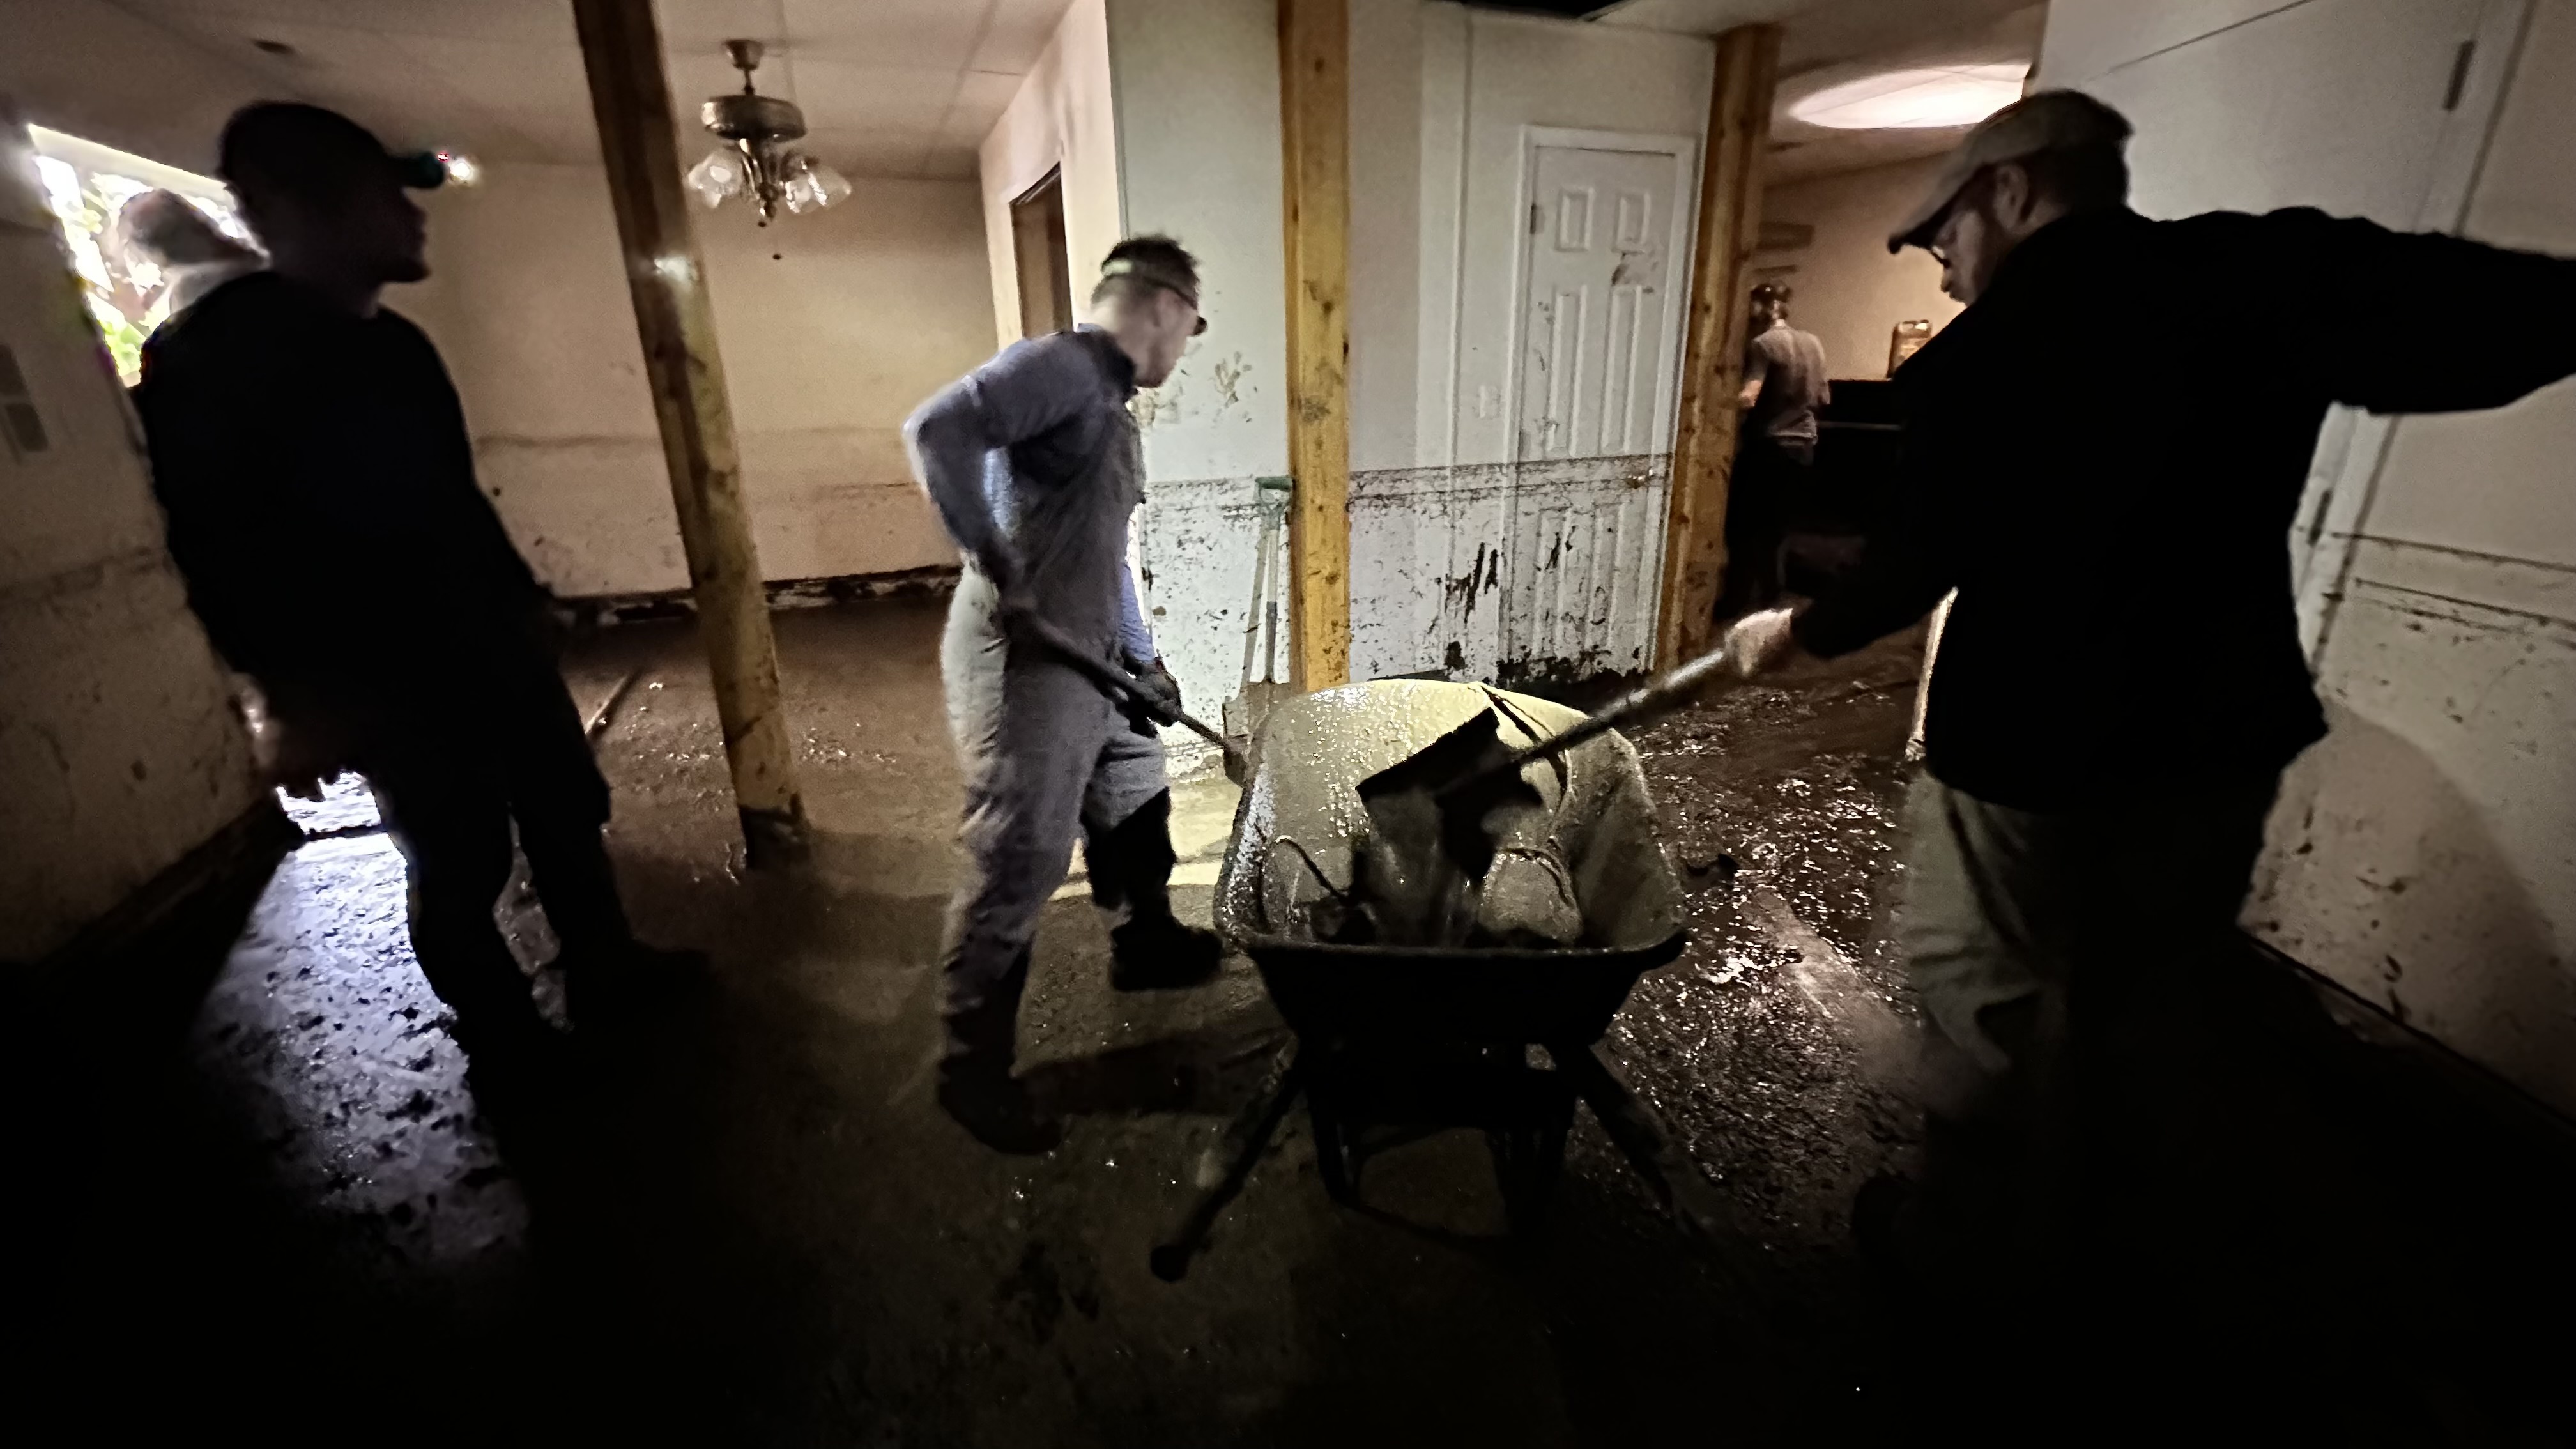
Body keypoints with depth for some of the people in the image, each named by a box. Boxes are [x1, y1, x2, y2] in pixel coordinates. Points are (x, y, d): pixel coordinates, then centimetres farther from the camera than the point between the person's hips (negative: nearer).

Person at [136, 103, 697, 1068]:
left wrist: (519, 595, 19)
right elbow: (221, 555, -14)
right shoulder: (206, 359, -12)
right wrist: (303, 702, -15)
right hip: (392, 685, -7)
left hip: (494, 645, 7)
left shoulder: (398, 344, 11)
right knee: (462, 870, 5)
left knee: (566, 815, 15)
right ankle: (510, 1039, 24)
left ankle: (604, 971, 32)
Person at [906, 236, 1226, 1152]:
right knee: (1017, 865, -5)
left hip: (1090, 657, 10)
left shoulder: (1111, 405, 19)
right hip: (1020, 660, -10)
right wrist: (996, 568, -23)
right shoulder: (1060, 365, -13)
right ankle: (972, 1068, 12)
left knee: (1134, 801, 23)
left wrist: (1142, 656, 24)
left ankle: (1145, 945, 46)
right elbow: (937, 431, -28)